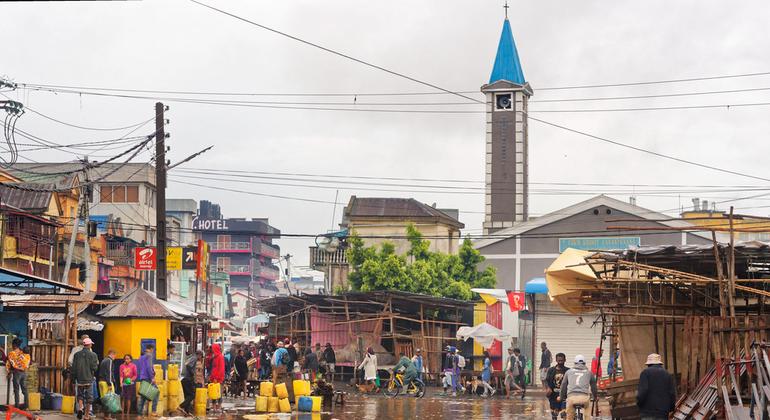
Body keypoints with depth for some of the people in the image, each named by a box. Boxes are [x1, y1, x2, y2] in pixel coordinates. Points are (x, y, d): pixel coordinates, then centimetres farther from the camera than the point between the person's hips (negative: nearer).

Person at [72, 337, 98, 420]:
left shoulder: (77, 354, 1)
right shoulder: (93, 355, -7)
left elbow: (73, 368, 3)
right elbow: (94, 368, -11)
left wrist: (73, 379, 11)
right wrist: (97, 363, 10)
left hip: (79, 380, 2)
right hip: (89, 379, -2)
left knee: (80, 395, 17)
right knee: (89, 398, 7)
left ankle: (80, 408, -7)